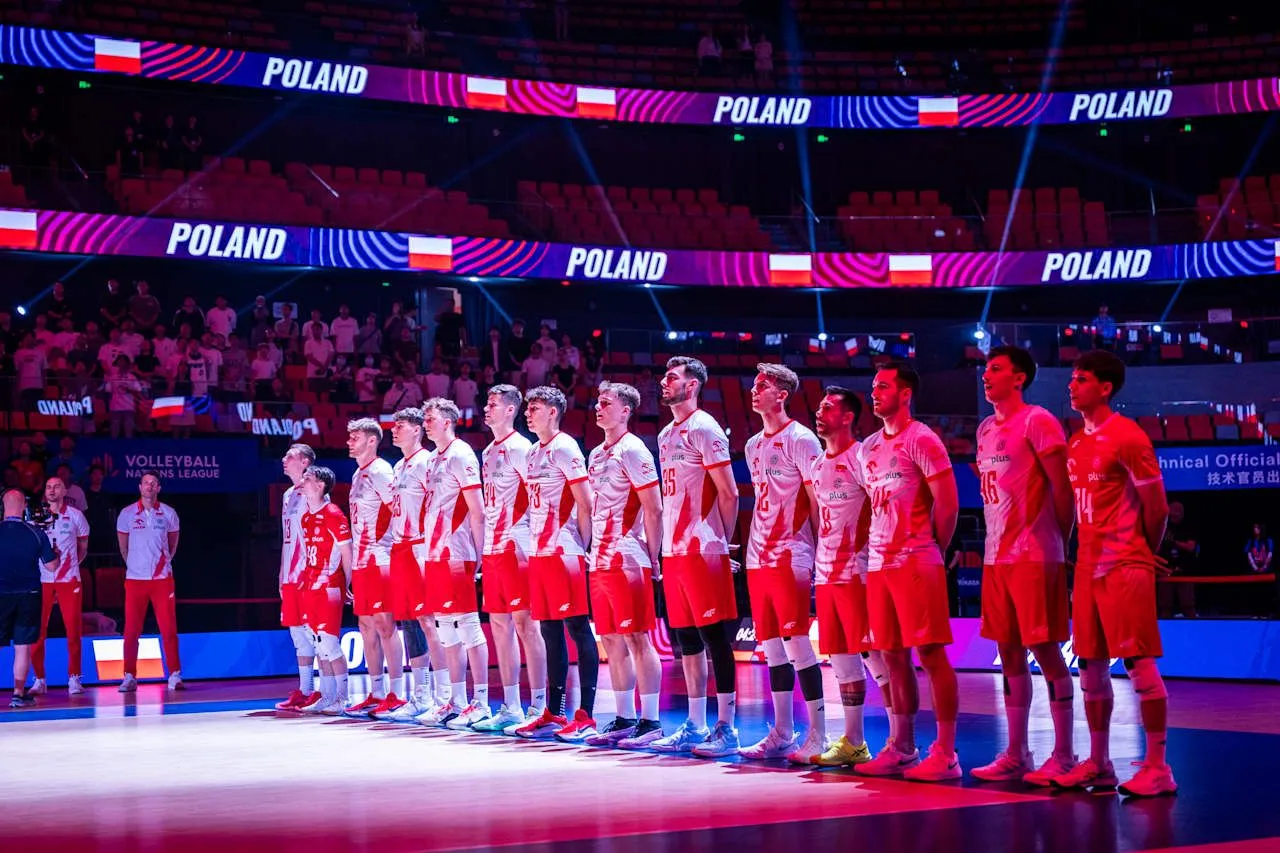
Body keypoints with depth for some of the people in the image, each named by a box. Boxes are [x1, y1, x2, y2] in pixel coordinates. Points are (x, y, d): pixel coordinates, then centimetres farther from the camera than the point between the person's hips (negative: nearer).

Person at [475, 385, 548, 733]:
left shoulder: (520, 447, -8)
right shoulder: (488, 452, 19)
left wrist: (524, 542, -18)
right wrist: (485, 545, 18)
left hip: (516, 548, -9)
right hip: (492, 548, 9)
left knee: (525, 623, -8)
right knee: (500, 625, 9)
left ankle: (538, 707, -6)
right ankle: (510, 707, 14)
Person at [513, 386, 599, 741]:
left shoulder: (564, 448, -8)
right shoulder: (533, 452, 17)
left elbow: (585, 503, -12)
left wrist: (581, 547, -11)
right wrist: (534, 545, 14)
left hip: (564, 552, -9)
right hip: (540, 551, 9)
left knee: (578, 629, -6)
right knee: (550, 631, 11)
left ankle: (586, 716, -6)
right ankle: (553, 714, 16)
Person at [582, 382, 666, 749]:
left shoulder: (632, 451, -8)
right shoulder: (596, 455, 17)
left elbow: (653, 509, -12)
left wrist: (652, 558, -12)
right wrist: (593, 550, 16)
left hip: (627, 560, -9)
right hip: (600, 560, 9)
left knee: (637, 638, -6)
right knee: (612, 640, 10)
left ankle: (650, 721, -3)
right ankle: (623, 719, 17)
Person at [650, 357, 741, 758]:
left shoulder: (704, 429, -8)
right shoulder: (666, 435, 18)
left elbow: (728, 493, -10)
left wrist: (722, 542, -6)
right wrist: (666, 545, 15)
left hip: (702, 551, -9)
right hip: (673, 551, 9)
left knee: (715, 638, -6)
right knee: (686, 641, 11)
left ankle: (726, 729, -4)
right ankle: (695, 726, 18)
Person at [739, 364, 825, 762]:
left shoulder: (800, 439, -6)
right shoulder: (753, 445, 17)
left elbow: (818, 501, -9)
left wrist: (816, 555, -12)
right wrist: (752, 545, 15)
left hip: (790, 557, -8)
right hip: (758, 559, 8)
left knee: (797, 643, -10)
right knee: (772, 646, 9)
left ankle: (818, 735, -6)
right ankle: (781, 734, 15)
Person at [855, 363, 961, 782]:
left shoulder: (921, 440, -8)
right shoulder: (868, 448, 15)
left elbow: (948, 505, -9)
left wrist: (930, 550, -1)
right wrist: (880, 547, 11)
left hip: (916, 563, -8)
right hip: (879, 562, 8)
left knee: (931, 653, -7)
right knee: (893, 656, 10)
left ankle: (945, 753, -5)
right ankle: (902, 747, 18)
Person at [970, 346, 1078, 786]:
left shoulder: (1037, 422, -8)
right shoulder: (986, 429, 16)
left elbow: (1063, 486, -10)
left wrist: (1061, 540, -8)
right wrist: (997, 540, 13)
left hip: (1034, 556, -8)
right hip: (996, 556, 8)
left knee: (1045, 650, -5)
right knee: (1009, 653, 10)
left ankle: (1063, 755, 1)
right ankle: (1015, 754, 17)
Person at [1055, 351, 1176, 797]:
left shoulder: (1127, 437, -11)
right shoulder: (1076, 442, 14)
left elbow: (1156, 505, -8)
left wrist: (1146, 552, 2)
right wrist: (1085, 552, 11)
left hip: (1125, 567, -8)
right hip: (1089, 566, 8)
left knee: (1138, 662, -7)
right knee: (1091, 667, 10)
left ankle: (1157, 767, -2)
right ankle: (1098, 764, 18)